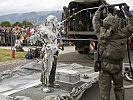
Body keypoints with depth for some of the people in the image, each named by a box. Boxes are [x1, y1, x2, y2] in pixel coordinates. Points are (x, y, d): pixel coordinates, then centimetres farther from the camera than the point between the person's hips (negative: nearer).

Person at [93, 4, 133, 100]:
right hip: (118, 67, 2)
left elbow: (95, 20, -2)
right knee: (119, 87, 20)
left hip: (105, 66, -1)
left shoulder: (102, 34, -19)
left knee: (104, 89, 9)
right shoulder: (122, 34, -17)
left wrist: (99, 10, 12)